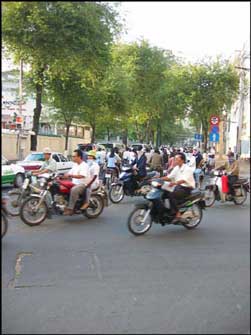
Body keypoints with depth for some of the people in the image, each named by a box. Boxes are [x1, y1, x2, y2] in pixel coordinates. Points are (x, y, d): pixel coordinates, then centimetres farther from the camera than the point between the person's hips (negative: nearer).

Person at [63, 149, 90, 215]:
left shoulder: (84, 165, -11)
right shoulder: (75, 165, 18)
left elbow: (81, 176, -26)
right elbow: (69, 174, 18)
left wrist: (70, 175, -35)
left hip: (83, 184, -9)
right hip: (75, 184, 9)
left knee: (74, 190, -37)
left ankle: (70, 209, -35)